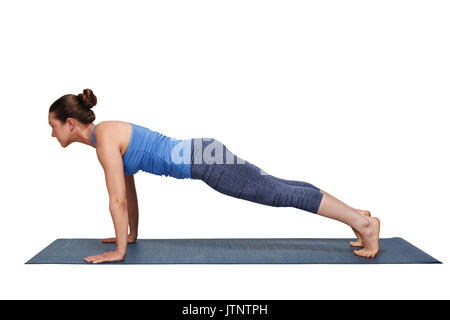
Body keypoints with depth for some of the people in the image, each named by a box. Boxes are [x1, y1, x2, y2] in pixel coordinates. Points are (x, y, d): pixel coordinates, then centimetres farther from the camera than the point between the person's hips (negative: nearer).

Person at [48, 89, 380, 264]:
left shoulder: (105, 139, -14)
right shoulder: (108, 134, 15)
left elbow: (118, 200, -16)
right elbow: (129, 191, 23)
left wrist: (119, 251, -7)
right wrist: (132, 234, 28)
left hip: (204, 160, -9)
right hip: (201, 155, 9)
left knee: (282, 193, -6)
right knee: (281, 188, 11)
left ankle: (364, 223, 1)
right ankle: (358, 214, 21)